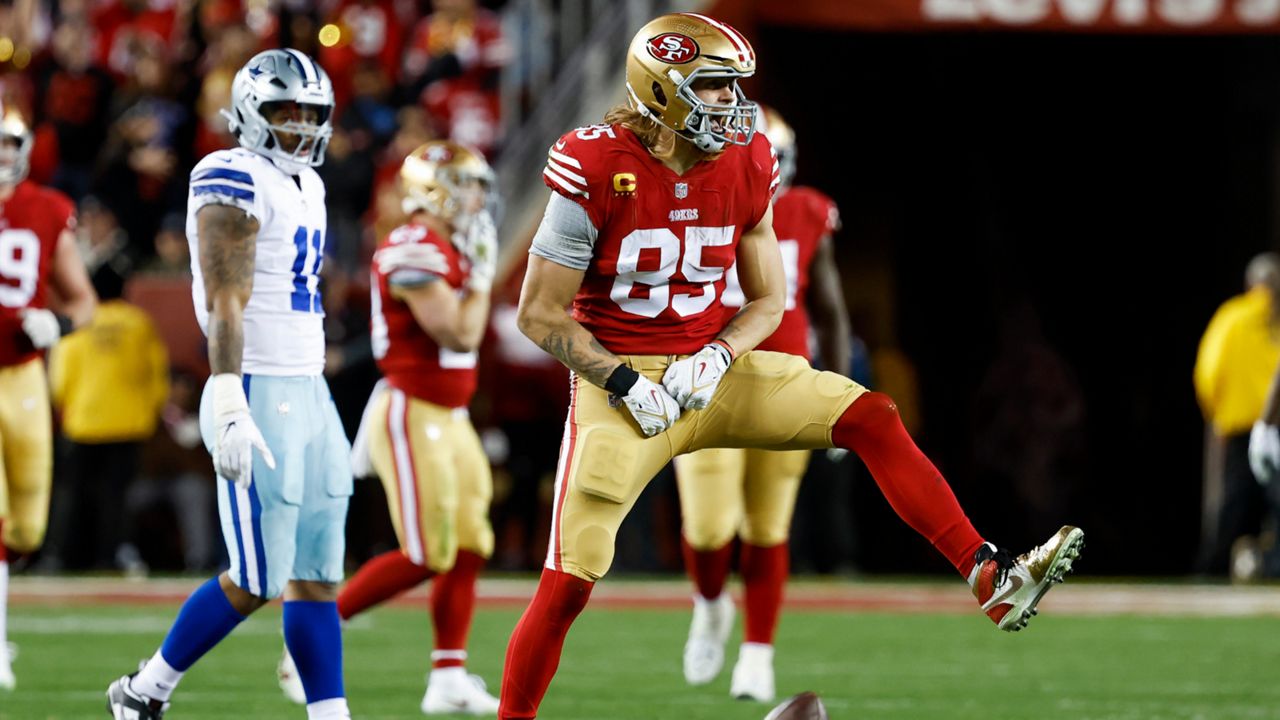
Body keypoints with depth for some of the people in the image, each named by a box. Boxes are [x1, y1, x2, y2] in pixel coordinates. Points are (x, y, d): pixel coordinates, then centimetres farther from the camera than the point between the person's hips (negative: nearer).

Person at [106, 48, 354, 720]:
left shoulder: (305, 185, 17)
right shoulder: (235, 182, -12)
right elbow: (226, 304, -19)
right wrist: (230, 410, -25)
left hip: (309, 395, 9)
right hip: (258, 397, -9)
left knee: (317, 577, 5)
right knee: (254, 582, -6)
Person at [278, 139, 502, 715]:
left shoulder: (448, 250, 15)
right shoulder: (416, 251, -17)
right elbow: (458, 335, -20)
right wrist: (481, 274, -11)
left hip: (447, 419, 10)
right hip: (412, 414, -10)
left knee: (469, 549, 5)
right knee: (426, 557, -9)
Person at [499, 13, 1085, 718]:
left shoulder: (743, 167, 0)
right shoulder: (598, 170, -16)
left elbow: (768, 301, 8)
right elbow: (540, 313, -11)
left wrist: (715, 358, -12)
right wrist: (622, 383, -18)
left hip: (708, 371, 4)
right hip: (620, 380, -4)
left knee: (870, 418, -12)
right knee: (567, 584, -11)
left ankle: (993, 580, -15)